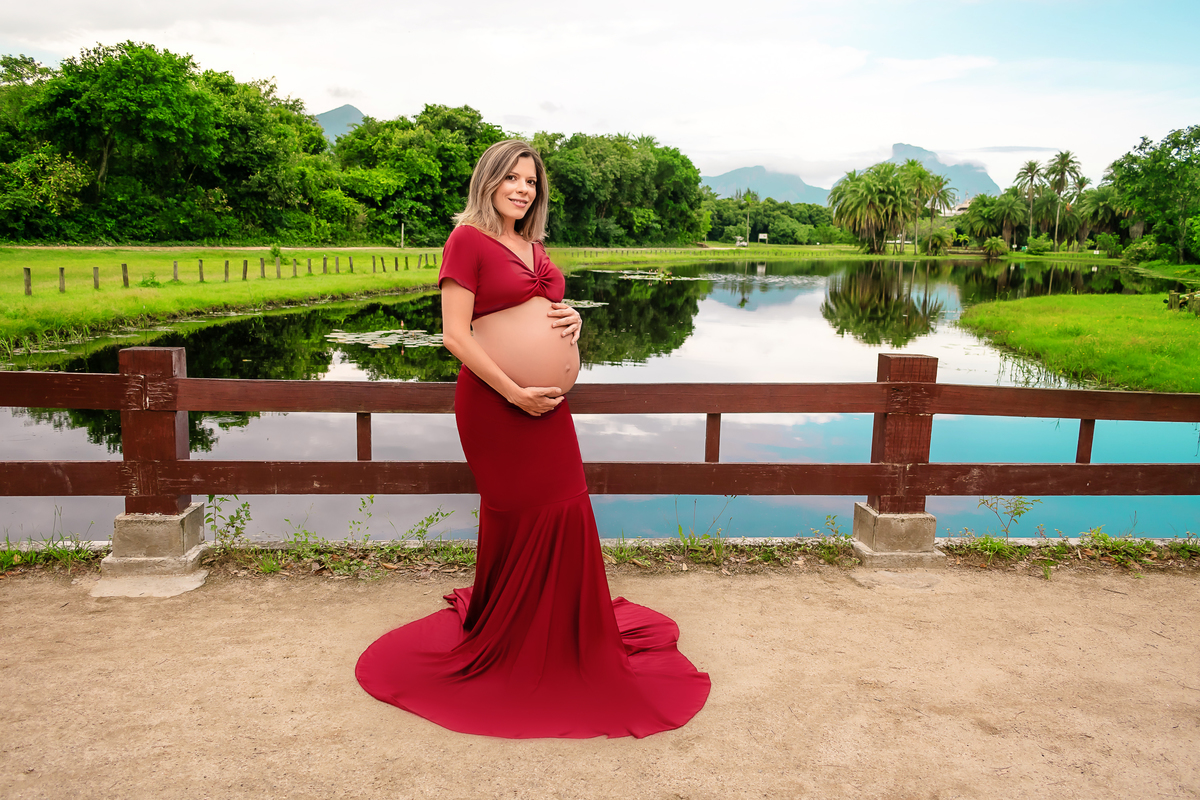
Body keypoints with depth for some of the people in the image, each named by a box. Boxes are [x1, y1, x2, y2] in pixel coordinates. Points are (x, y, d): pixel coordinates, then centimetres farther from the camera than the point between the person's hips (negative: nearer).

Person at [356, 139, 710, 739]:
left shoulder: (533, 246, 16)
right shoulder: (468, 239, -7)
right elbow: (455, 335, -14)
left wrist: (572, 319, 4)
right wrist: (515, 393, -18)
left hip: (549, 405, 7)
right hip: (497, 402, -7)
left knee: (564, 520, 8)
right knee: (518, 523, 3)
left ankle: (559, 637, 28)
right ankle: (498, 643, 25)